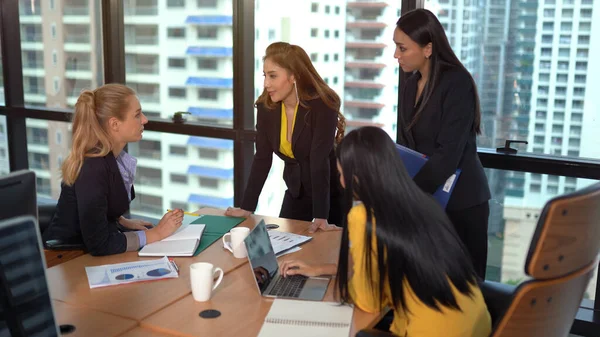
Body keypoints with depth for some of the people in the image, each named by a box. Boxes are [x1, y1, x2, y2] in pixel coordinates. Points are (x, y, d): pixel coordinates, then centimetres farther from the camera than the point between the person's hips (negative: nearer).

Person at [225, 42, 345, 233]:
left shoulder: (322, 105, -25)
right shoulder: (266, 106, -9)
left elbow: (320, 160, -30)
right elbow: (262, 159, -6)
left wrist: (321, 216, -32)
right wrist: (246, 207, -9)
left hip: (333, 193, -5)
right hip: (297, 193, 5)